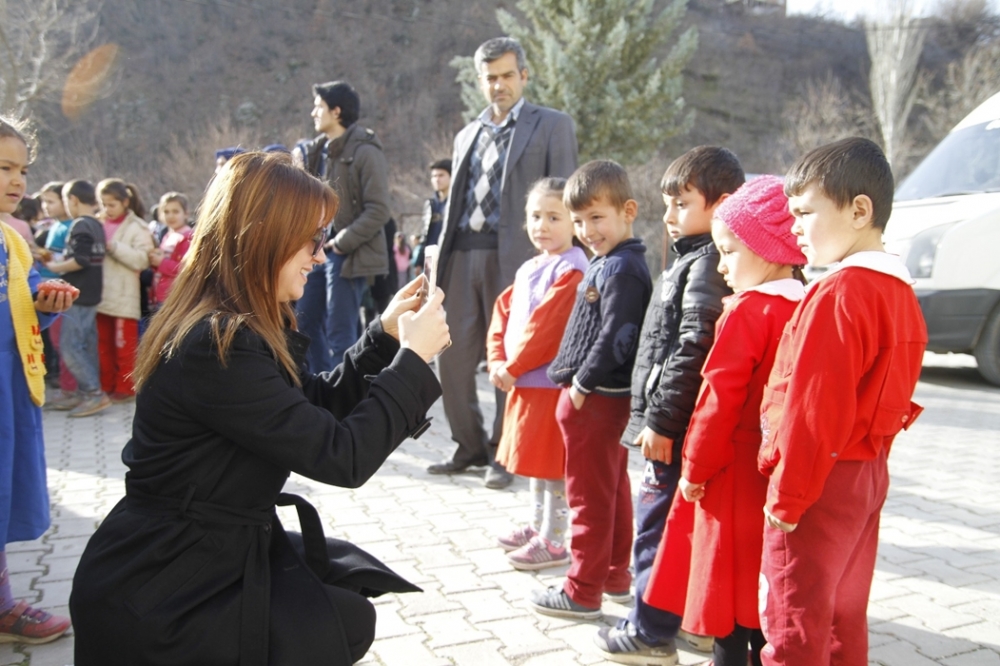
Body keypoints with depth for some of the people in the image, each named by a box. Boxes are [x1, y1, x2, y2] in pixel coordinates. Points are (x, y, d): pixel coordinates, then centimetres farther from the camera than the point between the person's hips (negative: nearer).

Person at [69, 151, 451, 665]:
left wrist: (384, 337, 3)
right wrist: (414, 359, -17)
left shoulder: (237, 328, 4)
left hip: (224, 550, 9)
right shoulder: (216, 345, -27)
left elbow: (316, 409, 11)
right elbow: (341, 456, -26)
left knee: (349, 584, 8)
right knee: (345, 622, -3)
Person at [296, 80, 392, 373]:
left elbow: (378, 211, -15)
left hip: (348, 256, -8)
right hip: (320, 250, 9)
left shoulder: (365, 152, -11)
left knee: (340, 334, -4)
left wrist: (343, 242, -15)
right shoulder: (318, 150, 13)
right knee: (306, 321, 14)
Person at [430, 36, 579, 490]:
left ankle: (503, 456, 17)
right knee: (451, 358, 6)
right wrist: (440, 260, 13)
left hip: (514, 257, -5)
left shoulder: (553, 126, 5)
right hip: (462, 256, 5)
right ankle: (470, 448, 23)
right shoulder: (467, 136, 21)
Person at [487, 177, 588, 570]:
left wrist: (513, 366, -14)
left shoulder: (570, 270, -16)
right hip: (524, 381, 9)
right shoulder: (528, 269, 14)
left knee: (553, 463, 1)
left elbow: (545, 325, -21)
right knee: (535, 459, 20)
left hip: (552, 382, -9)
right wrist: (497, 360, 0)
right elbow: (503, 311, 13)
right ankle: (538, 526, 35)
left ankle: (553, 542, 12)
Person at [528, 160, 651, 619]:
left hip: (595, 398, -10)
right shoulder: (609, 263, 12)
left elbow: (616, 336, -25)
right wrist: (577, 378, 13)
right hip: (602, 397, 10)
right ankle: (615, 576, 33)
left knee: (590, 496, 1)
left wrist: (582, 382, -18)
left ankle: (583, 592, 13)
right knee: (613, 490, 19)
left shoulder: (621, 269, -19)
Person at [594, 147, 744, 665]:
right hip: (677, 422, 10)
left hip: (677, 426, -10)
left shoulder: (705, 264, -16)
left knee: (656, 521, -1)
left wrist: (660, 420, -21)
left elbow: (692, 350, -23)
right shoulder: (693, 260, 15)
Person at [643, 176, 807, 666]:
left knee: (727, 581, 6)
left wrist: (696, 467, -8)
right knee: (763, 580, 18)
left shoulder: (746, 311, -18)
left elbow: (720, 399, -19)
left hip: (737, 473, -7)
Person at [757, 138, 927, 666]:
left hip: (822, 479, -9)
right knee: (843, 615, 20)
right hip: (868, 473, 9)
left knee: (794, 623, 1)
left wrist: (787, 495, -16)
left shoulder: (838, 293, -20)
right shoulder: (899, 290, 9)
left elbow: (813, 406, -23)